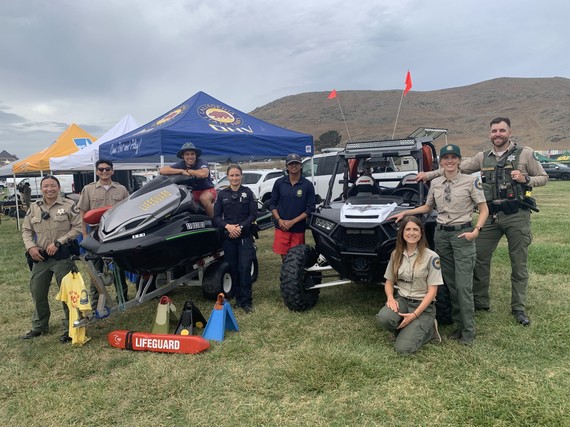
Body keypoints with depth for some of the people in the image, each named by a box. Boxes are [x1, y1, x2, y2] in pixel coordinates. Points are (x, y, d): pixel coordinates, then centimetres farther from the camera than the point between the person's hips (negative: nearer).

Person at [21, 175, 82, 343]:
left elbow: (78, 228, -8)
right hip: (40, 258, 5)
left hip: (63, 256, -5)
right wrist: (30, 247, -4)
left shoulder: (69, 205, -4)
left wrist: (58, 243, -15)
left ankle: (70, 328, 13)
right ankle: (39, 326, 34)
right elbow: (26, 230, 14)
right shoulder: (34, 208, 9)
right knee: (38, 293, 15)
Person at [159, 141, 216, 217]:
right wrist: (182, 171, -25)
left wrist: (187, 171, -21)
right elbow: (161, 170, -17)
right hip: (192, 192, 4)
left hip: (207, 190, -4)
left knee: (204, 198, -37)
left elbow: (203, 174, -39)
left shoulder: (201, 162, -14)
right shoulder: (181, 165, -5)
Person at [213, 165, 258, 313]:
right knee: (234, 269, 8)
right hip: (228, 237, 2)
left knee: (245, 268, -8)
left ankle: (246, 301, 0)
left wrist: (241, 227, -14)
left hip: (245, 236, -2)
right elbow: (216, 216, 3)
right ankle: (238, 298, 19)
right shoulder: (222, 194, 6)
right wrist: (227, 226, -14)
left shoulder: (248, 192, 1)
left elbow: (253, 214, -2)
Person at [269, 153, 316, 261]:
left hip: (298, 229, -1)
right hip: (281, 227, 1)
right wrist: (279, 220, -8)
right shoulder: (279, 183, 3)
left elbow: (310, 208, -5)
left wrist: (292, 222, -12)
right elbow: (272, 204, 8)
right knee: (284, 256, 3)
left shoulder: (308, 185, -3)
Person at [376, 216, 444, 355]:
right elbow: (389, 281, 10)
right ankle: (406, 330, 3)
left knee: (403, 348, -19)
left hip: (424, 305, -4)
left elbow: (432, 291, -11)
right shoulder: (395, 254, 4)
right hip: (402, 300, 4)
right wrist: (390, 298, -13)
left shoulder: (431, 256, -10)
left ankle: (428, 330, 9)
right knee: (383, 318, -30)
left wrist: (415, 315, -20)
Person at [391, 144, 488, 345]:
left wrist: (476, 230, -15)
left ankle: (468, 331, 4)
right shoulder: (435, 184, 8)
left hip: (463, 234, -4)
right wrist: (405, 213, 15)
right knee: (450, 283, 8)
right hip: (441, 234, 4)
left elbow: (484, 210, -2)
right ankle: (459, 325, 19)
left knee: (464, 285, -6)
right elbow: (428, 207, 22)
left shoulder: (471, 181, -4)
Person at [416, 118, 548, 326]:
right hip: (491, 215, 3)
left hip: (517, 215, -2)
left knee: (519, 264, 5)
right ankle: (481, 301, 19)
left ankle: (519, 308, 18)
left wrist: (525, 180, -13)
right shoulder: (483, 157, 9)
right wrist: (429, 175, 3)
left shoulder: (525, 154, 1)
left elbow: (543, 178, 6)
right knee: (480, 259, 4)